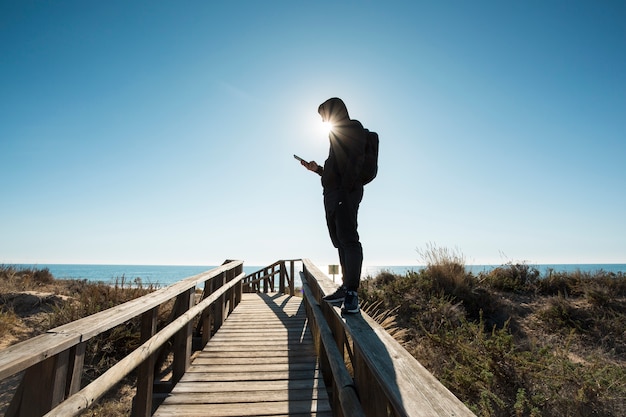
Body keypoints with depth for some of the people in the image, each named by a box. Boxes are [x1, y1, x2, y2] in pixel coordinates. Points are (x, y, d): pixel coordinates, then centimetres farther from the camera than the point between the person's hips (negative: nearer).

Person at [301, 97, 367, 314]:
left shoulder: (353, 128, 0)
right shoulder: (339, 134, 28)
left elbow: (353, 163, -15)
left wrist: (345, 191, -23)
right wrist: (317, 169, 26)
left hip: (346, 193, -10)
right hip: (333, 194, 10)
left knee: (348, 240, -13)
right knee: (340, 241, 8)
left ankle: (352, 293, -11)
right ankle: (346, 288, 15)